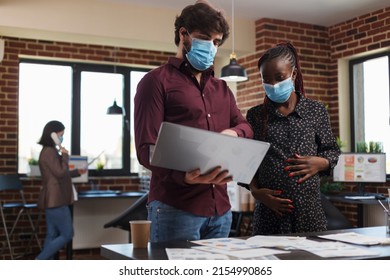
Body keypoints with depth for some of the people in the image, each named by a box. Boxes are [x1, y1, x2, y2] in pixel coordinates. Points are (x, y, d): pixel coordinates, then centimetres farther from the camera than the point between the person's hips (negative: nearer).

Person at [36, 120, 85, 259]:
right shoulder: (49, 152, -15)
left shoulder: (50, 151, 17)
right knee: (67, 235, -6)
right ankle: (39, 261, -4)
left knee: (52, 235, 11)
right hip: (56, 200, -10)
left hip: (53, 200, 10)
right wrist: (65, 155, -8)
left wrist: (77, 172, 16)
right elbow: (60, 173, -19)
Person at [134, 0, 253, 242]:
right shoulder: (157, 81, -2)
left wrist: (233, 133, -8)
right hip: (174, 207, -6)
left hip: (220, 208, 7)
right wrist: (185, 176, -29)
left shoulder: (222, 89, 20)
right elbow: (147, 149, -10)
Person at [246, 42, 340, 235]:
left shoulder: (316, 111, 5)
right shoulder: (255, 115, 5)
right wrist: (256, 191, -8)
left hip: (308, 208, 0)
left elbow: (333, 151, 12)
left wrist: (320, 163, -9)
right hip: (269, 211, 0)